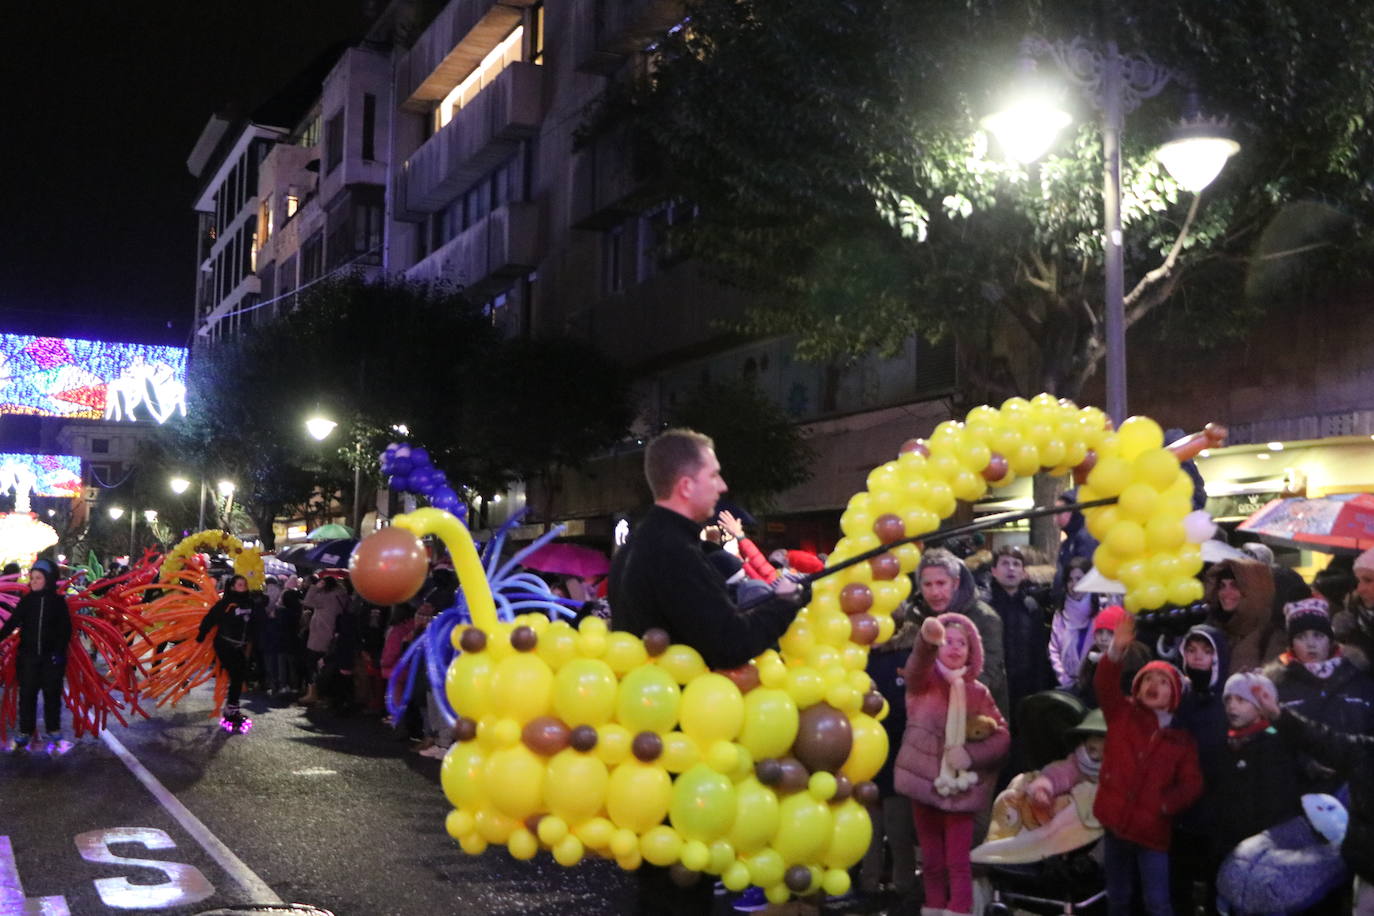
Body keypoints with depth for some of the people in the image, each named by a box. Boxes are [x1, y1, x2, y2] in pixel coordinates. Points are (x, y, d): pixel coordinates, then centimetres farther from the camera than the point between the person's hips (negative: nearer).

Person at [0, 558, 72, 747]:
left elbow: (66, 628, -1)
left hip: (51, 656, -1)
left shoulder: (58, 601, -2)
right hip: (28, 655, 1)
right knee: (27, 693, 2)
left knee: (52, 692, 6)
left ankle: (53, 728, 18)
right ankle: (25, 731, 9)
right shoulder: (26, 600, 1)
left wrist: (60, 651, -10)